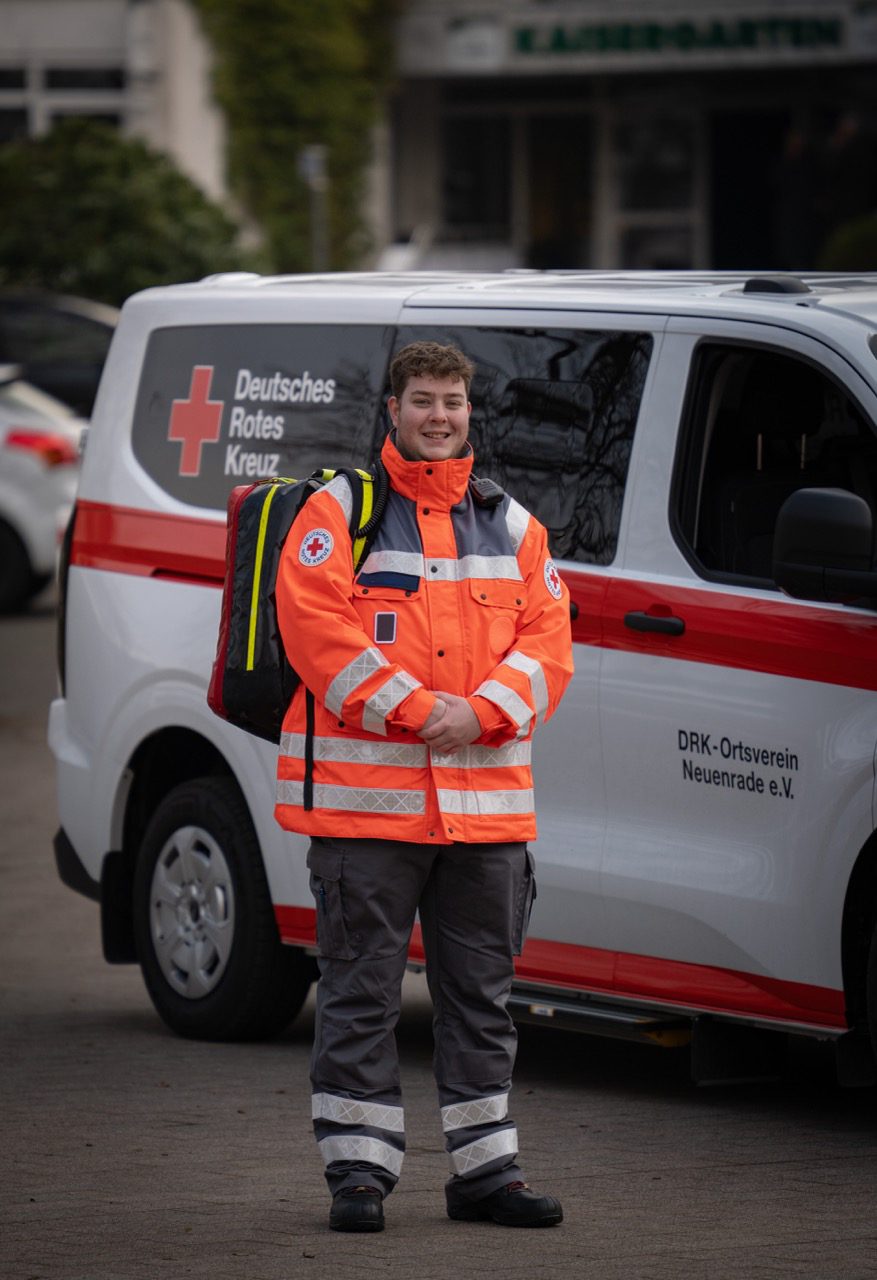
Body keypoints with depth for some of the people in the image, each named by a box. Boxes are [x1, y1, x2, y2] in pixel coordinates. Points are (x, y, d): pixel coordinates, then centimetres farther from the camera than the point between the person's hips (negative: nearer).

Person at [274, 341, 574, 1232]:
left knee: (481, 991, 10)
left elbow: (547, 640, 7)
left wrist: (480, 713, -11)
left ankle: (485, 1167, 18)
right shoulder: (338, 513, 1)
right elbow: (315, 626, -11)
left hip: (487, 799, 4)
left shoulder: (511, 526, 14)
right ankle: (358, 1172, 4)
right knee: (361, 991, -1)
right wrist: (414, 708, -18)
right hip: (366, 798, -4)